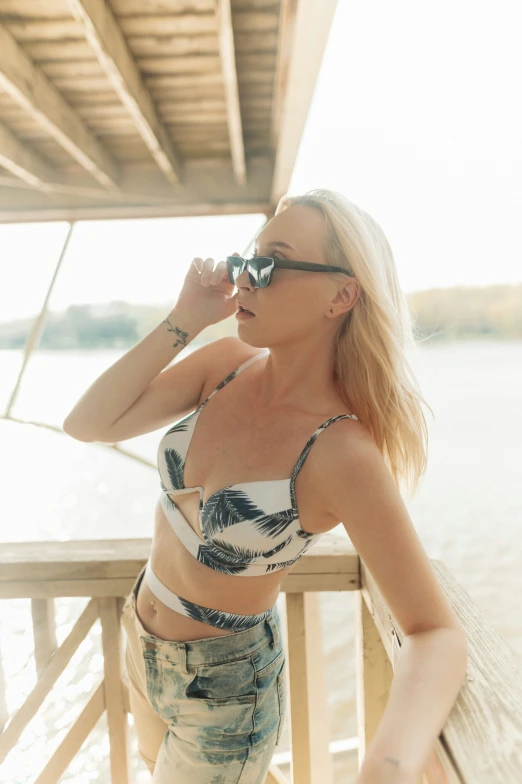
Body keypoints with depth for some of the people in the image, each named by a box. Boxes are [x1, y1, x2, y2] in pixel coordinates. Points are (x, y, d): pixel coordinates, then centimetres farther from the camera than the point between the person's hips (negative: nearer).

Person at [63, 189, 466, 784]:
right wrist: (183, 320, -22)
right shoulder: (227, 363, -13)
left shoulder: (341, 452, -30)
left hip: (223, 689, -6)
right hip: (140, 643, 6)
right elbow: (88, 424, -15)